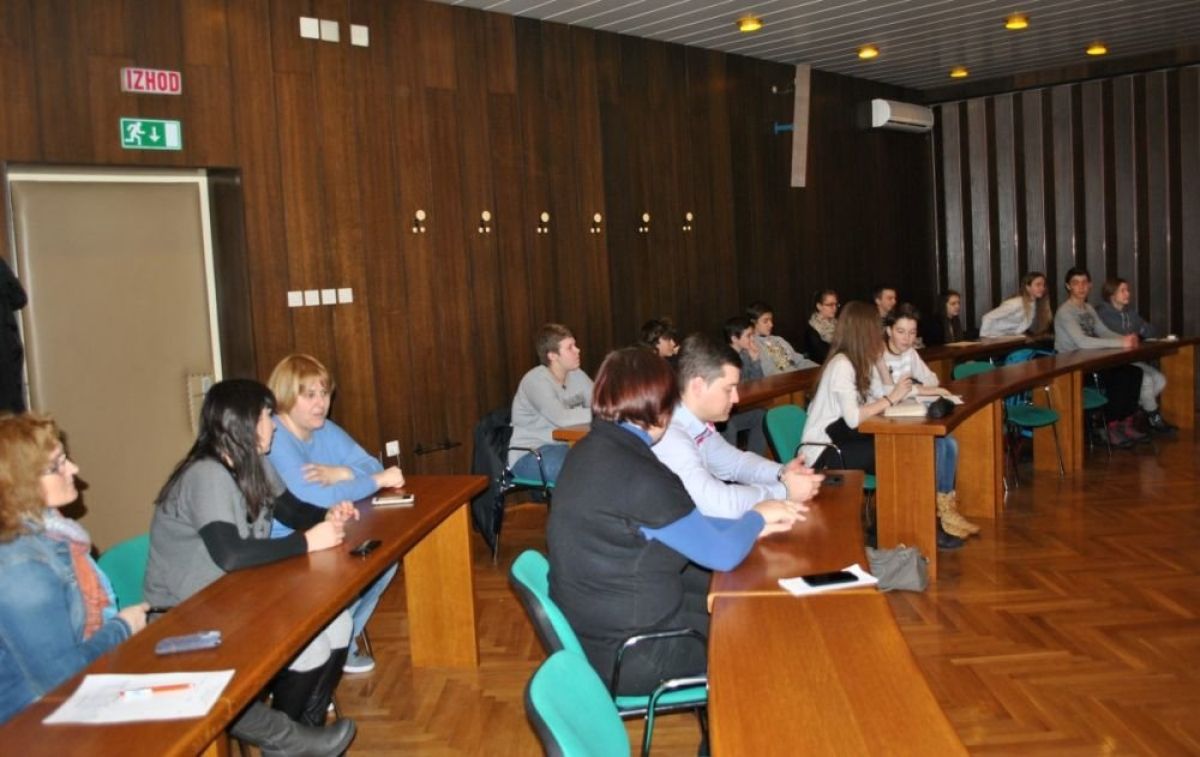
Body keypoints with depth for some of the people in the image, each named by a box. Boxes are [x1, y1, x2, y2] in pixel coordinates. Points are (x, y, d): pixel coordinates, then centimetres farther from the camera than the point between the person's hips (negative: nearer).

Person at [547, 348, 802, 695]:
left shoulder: (595, 449, 2)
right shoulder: (636, 476, -27)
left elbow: (686, 526, 12)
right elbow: (722, 554, -16)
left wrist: (753, 524, 12)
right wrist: (757, 516, 3)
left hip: (597, 628, 9)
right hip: (627, 657, -8)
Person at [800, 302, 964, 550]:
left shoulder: (863, 361, 10)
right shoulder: (841, 364, -18)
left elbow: (881, 395, 0)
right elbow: (853, 418, -25)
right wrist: (892, 398, -17)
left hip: (844, 440, 8)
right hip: (823, 453, -8)